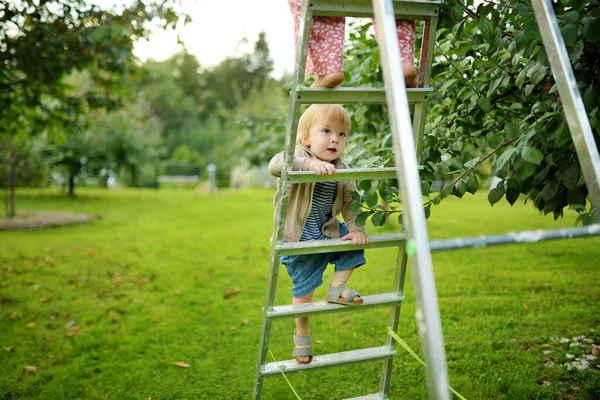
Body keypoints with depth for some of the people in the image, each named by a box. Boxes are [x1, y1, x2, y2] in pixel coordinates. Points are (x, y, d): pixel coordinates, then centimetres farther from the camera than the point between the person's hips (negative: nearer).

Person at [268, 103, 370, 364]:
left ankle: (337, 288, 11)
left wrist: (356, 228, -12)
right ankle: (302, 334, 27)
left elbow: (351, 203, 3)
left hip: (328, 233, 6)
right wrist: (311, 163, -54)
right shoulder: (299, 157, -21)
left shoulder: (342, 172, -3)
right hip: (299, 240, -5)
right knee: (304, 289, 2)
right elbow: (276, 165, -42)